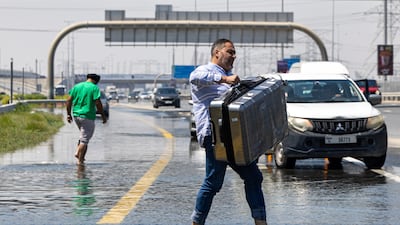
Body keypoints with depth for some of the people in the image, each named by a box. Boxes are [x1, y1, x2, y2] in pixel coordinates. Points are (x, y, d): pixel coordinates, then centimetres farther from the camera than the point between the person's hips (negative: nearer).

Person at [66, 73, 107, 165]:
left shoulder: (77, 86, 10)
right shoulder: (94, 88, -7)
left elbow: (69, 100, 7)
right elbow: (98, 103, -13)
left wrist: (68, 114, 12)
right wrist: (103, 115, -4)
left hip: (76, 115, 6)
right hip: (87, 116, -6)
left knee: (84, 136, 24)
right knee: (85, 139, 0)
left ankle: (78, 152, 10)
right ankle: (80, 160, -1)